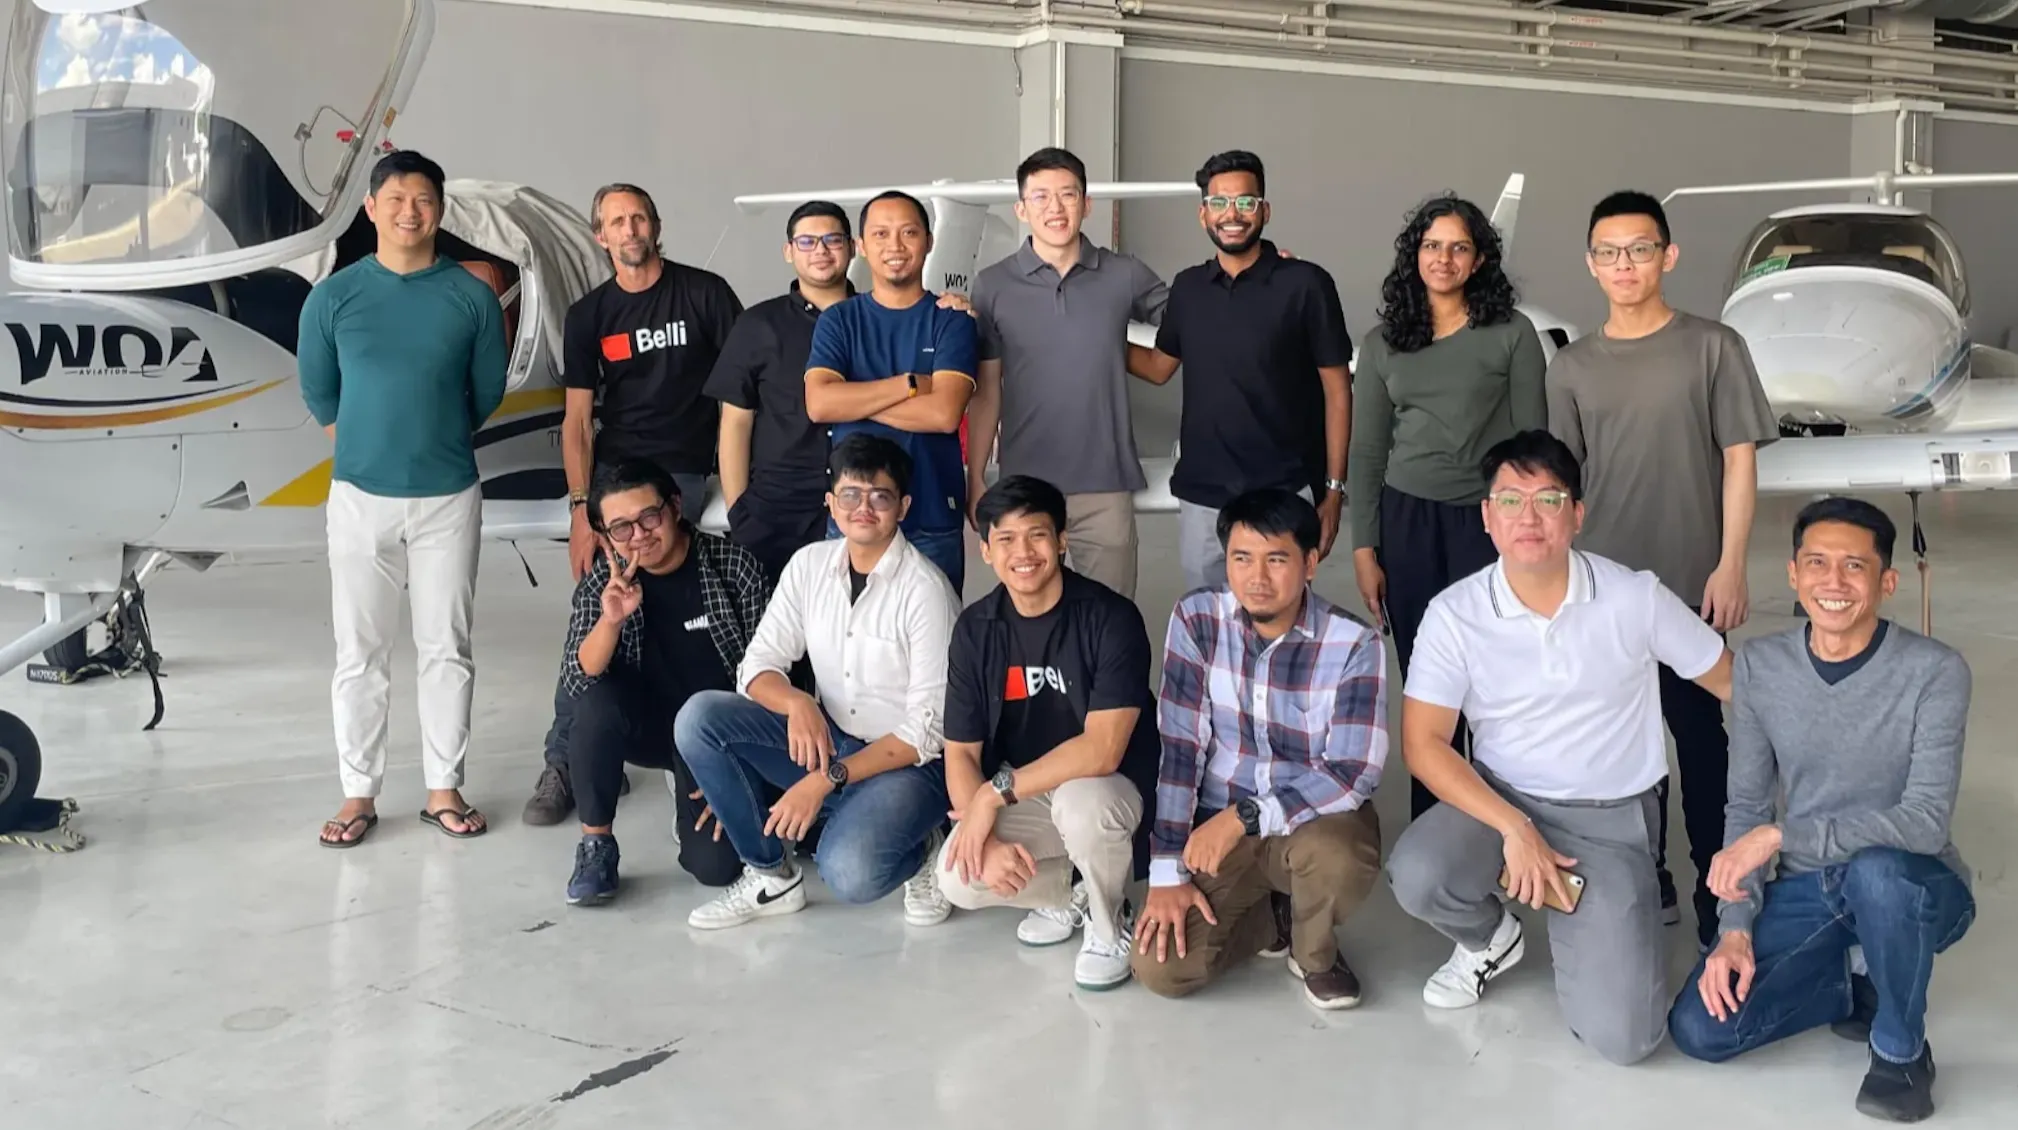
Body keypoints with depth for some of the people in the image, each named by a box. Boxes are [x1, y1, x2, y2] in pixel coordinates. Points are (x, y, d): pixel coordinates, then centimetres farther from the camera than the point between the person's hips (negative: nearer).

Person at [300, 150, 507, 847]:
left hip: (449, 496, 0)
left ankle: (444, 789, 18)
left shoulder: (473, 297, -2)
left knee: (446, 648, 7)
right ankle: (359, 794, 16)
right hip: (360, 496, 0)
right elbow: (318, 393, 10)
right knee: (360, 652, 5)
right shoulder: (334, 296, -1)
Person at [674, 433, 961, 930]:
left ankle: (921, 851, 4)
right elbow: (758, 666, 0)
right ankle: (771, 873, 0)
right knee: (698, 717, -15)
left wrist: (827, 779, -24)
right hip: (825, 739, 6)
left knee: (849, 872, -33)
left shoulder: (926, 590, -17)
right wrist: (797, 703, -23)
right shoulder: (810, 564, -1)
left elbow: (929, 730, -18)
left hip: (906, 761, -6)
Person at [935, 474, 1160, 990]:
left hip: (1106, 788, -4)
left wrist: (997, 792, -25)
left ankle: (1107, 927, -6)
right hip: (1017, 800, 4)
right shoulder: (975, 629, -6)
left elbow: (1102, 751, -26)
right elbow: (960, 753, -5)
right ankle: (1067, 894, 10)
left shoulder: (1111, 617, -19)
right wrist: (986, 837, -22)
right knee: (958, 877, -23)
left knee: (1079, 804, -38)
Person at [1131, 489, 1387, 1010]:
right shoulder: (1197, 619, -10)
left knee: (1337, 857, -38)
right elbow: (1177, 748, -10)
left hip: (1316, 820, -2)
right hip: (1218, 826, 2)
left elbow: (1355, 774, -21)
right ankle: (1276, 919, 15)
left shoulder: (1354, 644, -17)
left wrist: (1245, 816, -27)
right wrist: (1167, 872, -14)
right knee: (1160, 969, -16)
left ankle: (1313, 951, 0)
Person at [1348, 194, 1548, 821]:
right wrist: (1364, 551, 4)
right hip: (1406, 523, 2)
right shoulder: (1382, 344, 10)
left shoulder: (1513, 335, 3)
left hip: (1487, 522, -2)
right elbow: (1365, 453, 10)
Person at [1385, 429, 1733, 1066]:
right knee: (1416, 876, -32)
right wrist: (1514, 829, -21)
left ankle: (1576, 926, 20)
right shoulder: (1454, 614, -10)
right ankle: (1490, 939, 7)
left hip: (1612, 819, -1)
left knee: (1622, 1037, -17)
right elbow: (1423, 743, -11)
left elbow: (1732, 682, 2)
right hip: (1499, 800, 1)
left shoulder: (1636, 598, -10)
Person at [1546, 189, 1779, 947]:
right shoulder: (1572, 367, 7)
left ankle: (1718, 891, 14)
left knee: (1698, 732, 2)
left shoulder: (1713, 347, -2)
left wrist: (1729, 566, -9)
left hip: (1689, 581, -3)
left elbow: (1739, 460, -3)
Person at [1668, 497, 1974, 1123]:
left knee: (1874, 868, -40)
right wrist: (1736, 926, -10)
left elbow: (1926, 822, -25)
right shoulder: (1759, 665, -4)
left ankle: (1902, 1049, -11)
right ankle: (1858, 993, 13)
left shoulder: (1935, 671, -17)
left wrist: (1782, 835, -31)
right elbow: (1746, 806, 1)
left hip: (1914, 887, -3)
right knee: (1699, 1028, -15)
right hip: (1806, 891, 4)